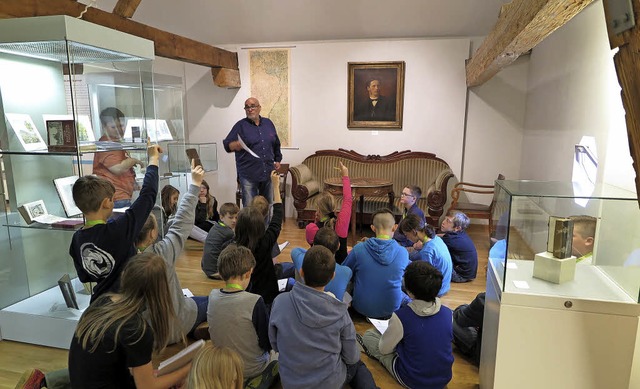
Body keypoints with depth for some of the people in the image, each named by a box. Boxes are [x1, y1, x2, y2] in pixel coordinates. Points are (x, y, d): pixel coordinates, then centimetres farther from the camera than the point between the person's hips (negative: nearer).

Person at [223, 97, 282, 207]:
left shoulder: (268, 123, 12)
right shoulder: (240, 125, 0)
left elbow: (276, 144, 23)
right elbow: (227, 145, -6)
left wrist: (277, 160, 18)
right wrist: (236, 145, -26)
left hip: (269, 173, 4)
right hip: (248, 174, -4)